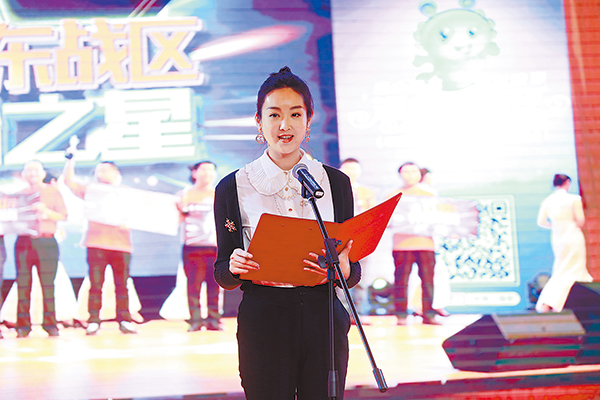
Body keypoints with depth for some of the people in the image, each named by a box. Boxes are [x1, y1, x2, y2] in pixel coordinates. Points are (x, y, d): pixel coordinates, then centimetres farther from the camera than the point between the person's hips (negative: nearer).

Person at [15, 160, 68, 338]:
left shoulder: (53, 192, 10)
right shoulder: (20, 193, 16)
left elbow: (63, 216, 1)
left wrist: (46, 211, -16)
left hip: (46, 242, -2)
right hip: (24, 241, 2)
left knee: (48, 284, -5)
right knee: (23, 284, -3)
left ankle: (50, 324, -1)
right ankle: (23, 326, 0)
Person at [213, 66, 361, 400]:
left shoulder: (336, 182, 8)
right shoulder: (233, 188, 2)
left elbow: (354, 270, 9)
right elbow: (222, 274, 6)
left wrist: (342, 269, -14)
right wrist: (235, 267, -17)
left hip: (323, 321, 2)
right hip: (263, 320, -1)